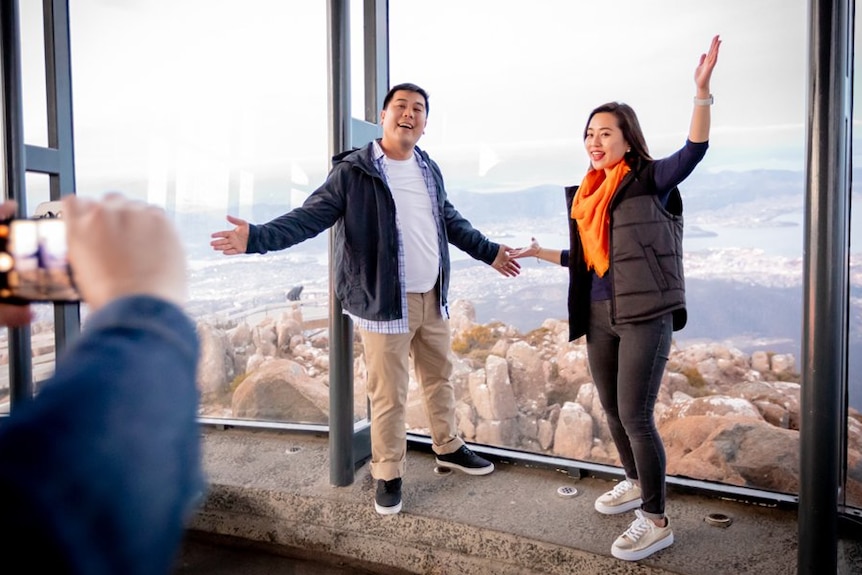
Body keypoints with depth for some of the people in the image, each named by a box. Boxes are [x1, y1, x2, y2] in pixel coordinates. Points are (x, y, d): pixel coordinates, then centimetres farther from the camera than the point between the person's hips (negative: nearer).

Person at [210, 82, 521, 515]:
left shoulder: (429, 170, 10)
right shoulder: (353, 172, -9)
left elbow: (451, 221, 22)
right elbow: (309, 217, -13)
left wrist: (490, 252, 29)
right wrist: (257, 238, -28)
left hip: (433, 298, 6)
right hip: (385, 303, -6)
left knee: (439, 379, 20)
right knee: (388, 396, 3)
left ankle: (448, 447, 42)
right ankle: (388, 475, 23)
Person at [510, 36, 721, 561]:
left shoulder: (651, 179, -5)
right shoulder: (587, 194, 11)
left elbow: (695, 149, -22)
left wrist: (703, 89, -30)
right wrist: (539, 253, 21)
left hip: (646, 316, -7)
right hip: (599, 317, 7)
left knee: (635, 416, -4)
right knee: (612, 409, 16)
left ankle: (656, 521, 14)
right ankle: (635, 483, 40)